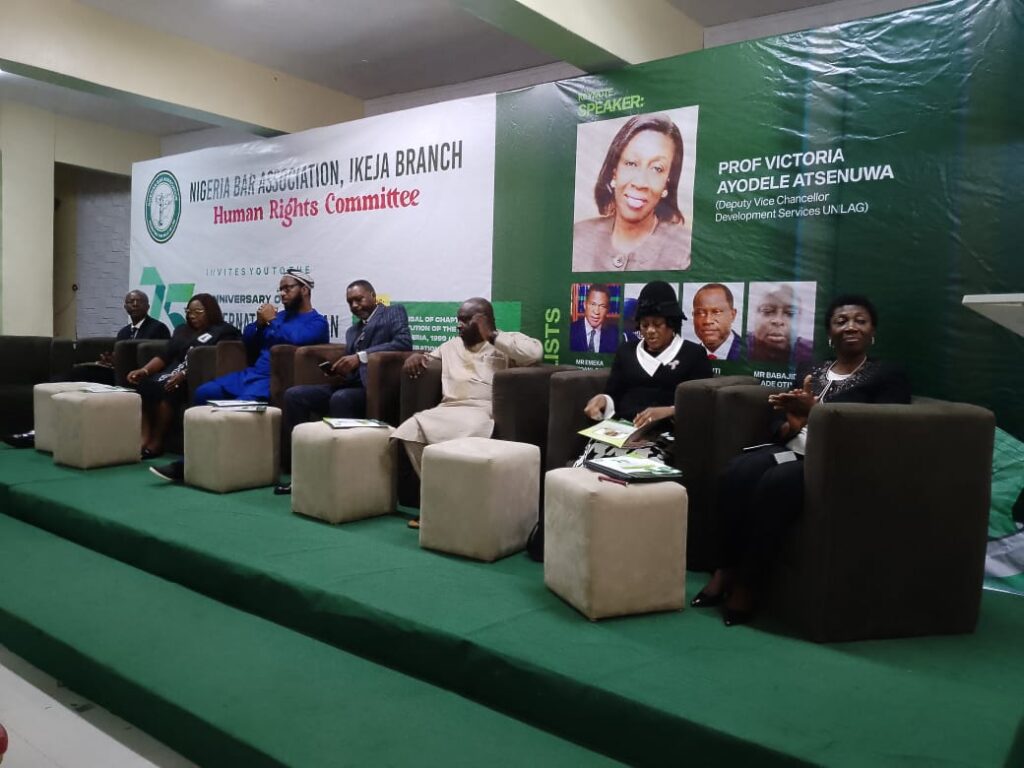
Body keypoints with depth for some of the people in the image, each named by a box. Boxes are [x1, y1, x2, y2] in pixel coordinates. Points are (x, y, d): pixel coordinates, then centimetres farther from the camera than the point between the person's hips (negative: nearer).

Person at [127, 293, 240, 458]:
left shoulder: (224, 332, 3)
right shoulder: (182, 330, 27)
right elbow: (164, 356, 17)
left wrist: (185, 374, -25)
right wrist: (144, 370, -2)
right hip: (173, 375, 7)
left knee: (163, 388, -32)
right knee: (142, 384, -22)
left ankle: (156, 442, -22)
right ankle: (144, 437, -29)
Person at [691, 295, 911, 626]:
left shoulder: (889, 376, 8)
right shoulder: (809, 371, 22)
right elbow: (777, 424, 16)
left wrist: (814, 410, -16)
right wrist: (792, 424, -9)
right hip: (793, 450, 5)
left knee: (775, 484, -35)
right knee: (737, 472, -29)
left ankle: (746, 584, -23)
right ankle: (725, 569, -22)